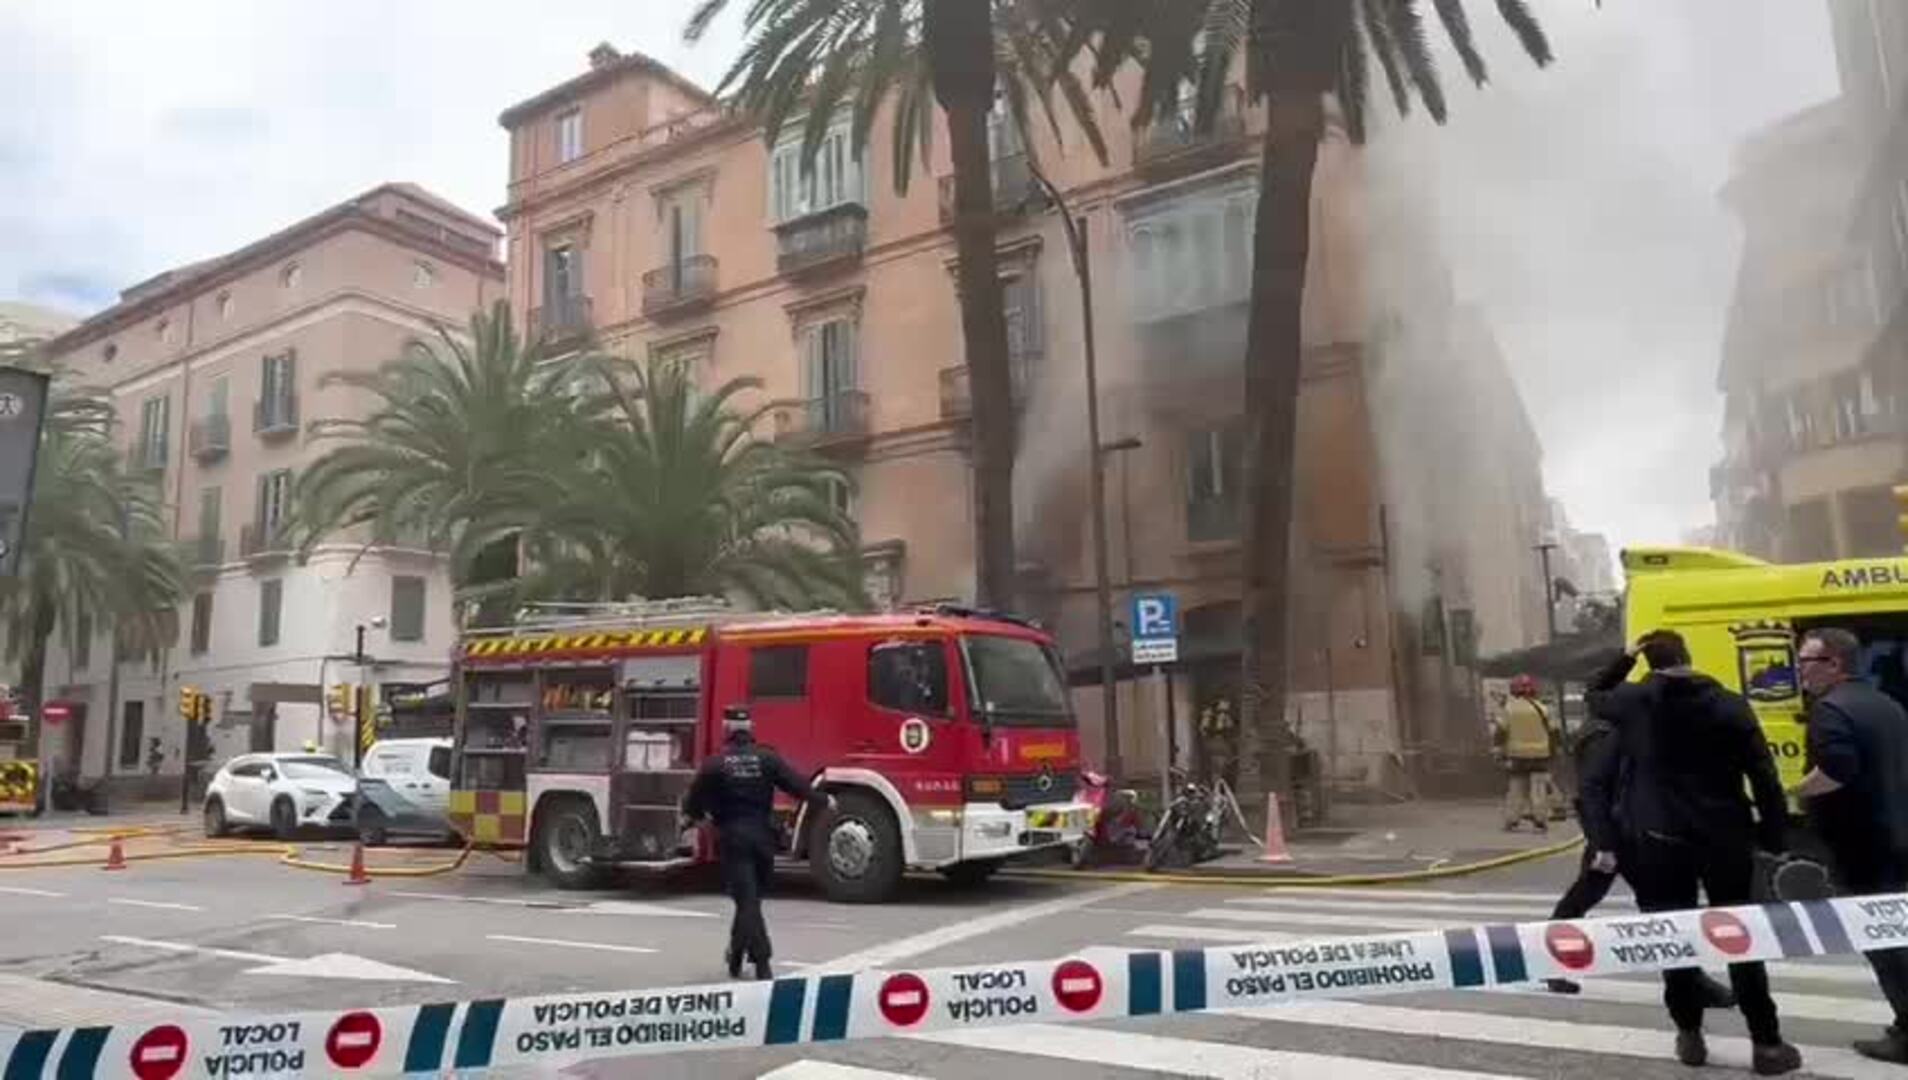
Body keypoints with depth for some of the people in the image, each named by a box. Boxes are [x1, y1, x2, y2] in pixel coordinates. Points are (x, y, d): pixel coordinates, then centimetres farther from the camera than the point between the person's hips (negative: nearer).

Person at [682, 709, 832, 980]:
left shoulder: (715, 764, -5)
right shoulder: (768, 759, -1)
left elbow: (695, 799, 0)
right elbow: (797, 784, 1)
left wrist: (693, 814, 24)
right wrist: (823, 801, 17)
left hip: (732, 837, -2)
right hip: (762, 835, 2)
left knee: (747, 898, -3)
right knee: (750, 895, 18)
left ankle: (761, 963, -11)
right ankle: (736, 953, 29)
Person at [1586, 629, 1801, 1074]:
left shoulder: (1633, 700, -3)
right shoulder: (1729, 703, -2)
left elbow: (1594, 698, 22)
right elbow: (1764, 777, -3)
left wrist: (1624, 659, 20)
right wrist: (1774, 836, 5)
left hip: (1660, 839, -1)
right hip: (1724, 838, 1)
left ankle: (1690, 1035, 16)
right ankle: (1766, 1043, 15)